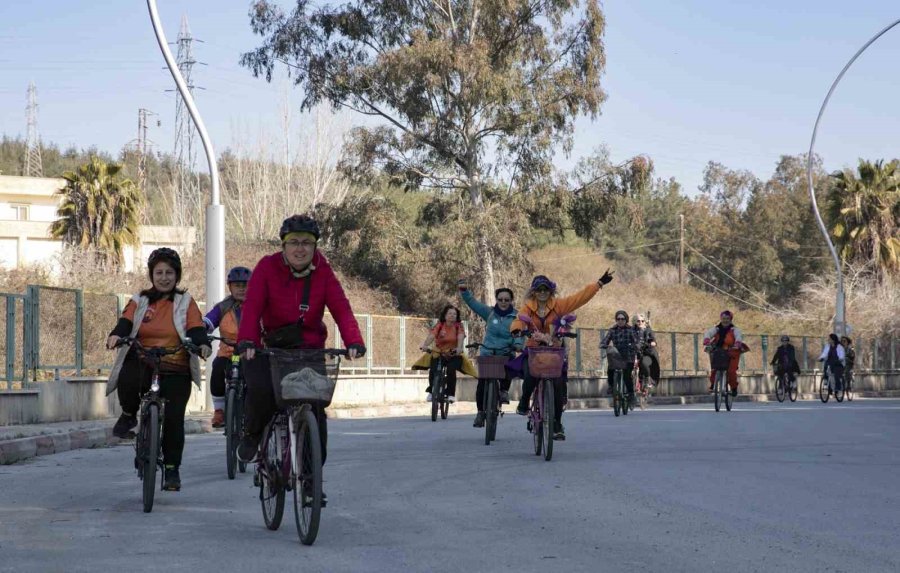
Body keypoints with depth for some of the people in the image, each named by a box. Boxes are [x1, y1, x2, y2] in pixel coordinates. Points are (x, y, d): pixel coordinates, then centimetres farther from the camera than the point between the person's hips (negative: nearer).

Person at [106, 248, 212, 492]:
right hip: (143, 366, 0)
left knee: (174, 418, -9)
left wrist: (203, 344, -28)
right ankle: (129, 415, -3)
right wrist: (116, 335, -26)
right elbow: (125, 323, -3)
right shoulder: (140, 301, 12)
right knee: (127, 379, -33)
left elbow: (196, 328, -5)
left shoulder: (185, 303, 8)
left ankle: (172, 469, 7)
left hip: (176, 372, 0)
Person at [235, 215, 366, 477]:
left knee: (316, 404, -7)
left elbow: (341, 308, -14)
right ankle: (252, 434, 5)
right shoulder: (267, 267, -9)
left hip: (309, 347, 2)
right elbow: (251, 307, -20)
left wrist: (354, 342, -31)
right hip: (270, 345, -2)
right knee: (260, 388, -28)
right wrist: (247, 341, -37)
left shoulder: (322, 272, -3)